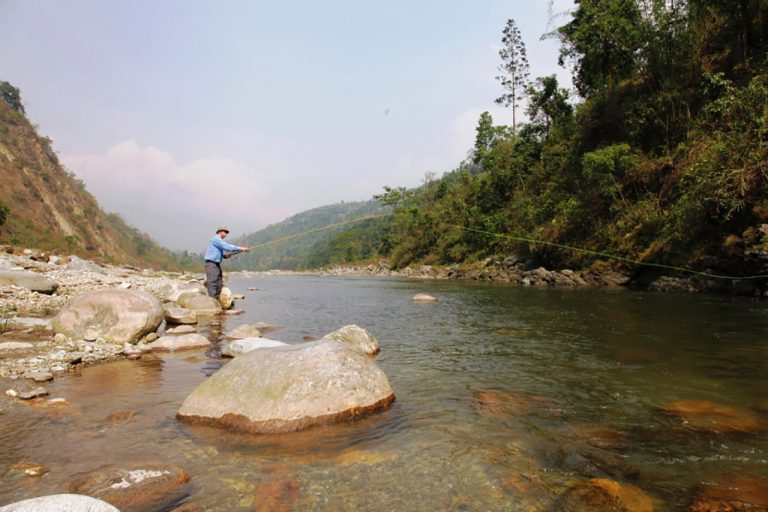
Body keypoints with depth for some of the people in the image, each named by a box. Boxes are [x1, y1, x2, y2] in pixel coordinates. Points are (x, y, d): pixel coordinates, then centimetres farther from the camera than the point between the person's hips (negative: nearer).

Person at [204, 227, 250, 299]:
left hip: (217, 264, 10)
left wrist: (226, 255, -1)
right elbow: (227, 247, -19)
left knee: (219, 284, 7)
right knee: (212, 283, -14)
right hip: (211, 264, -10)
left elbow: (223, 253, 22)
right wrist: (240, 249, -17)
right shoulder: (216, 239, -9)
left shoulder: (220, 241, 22)